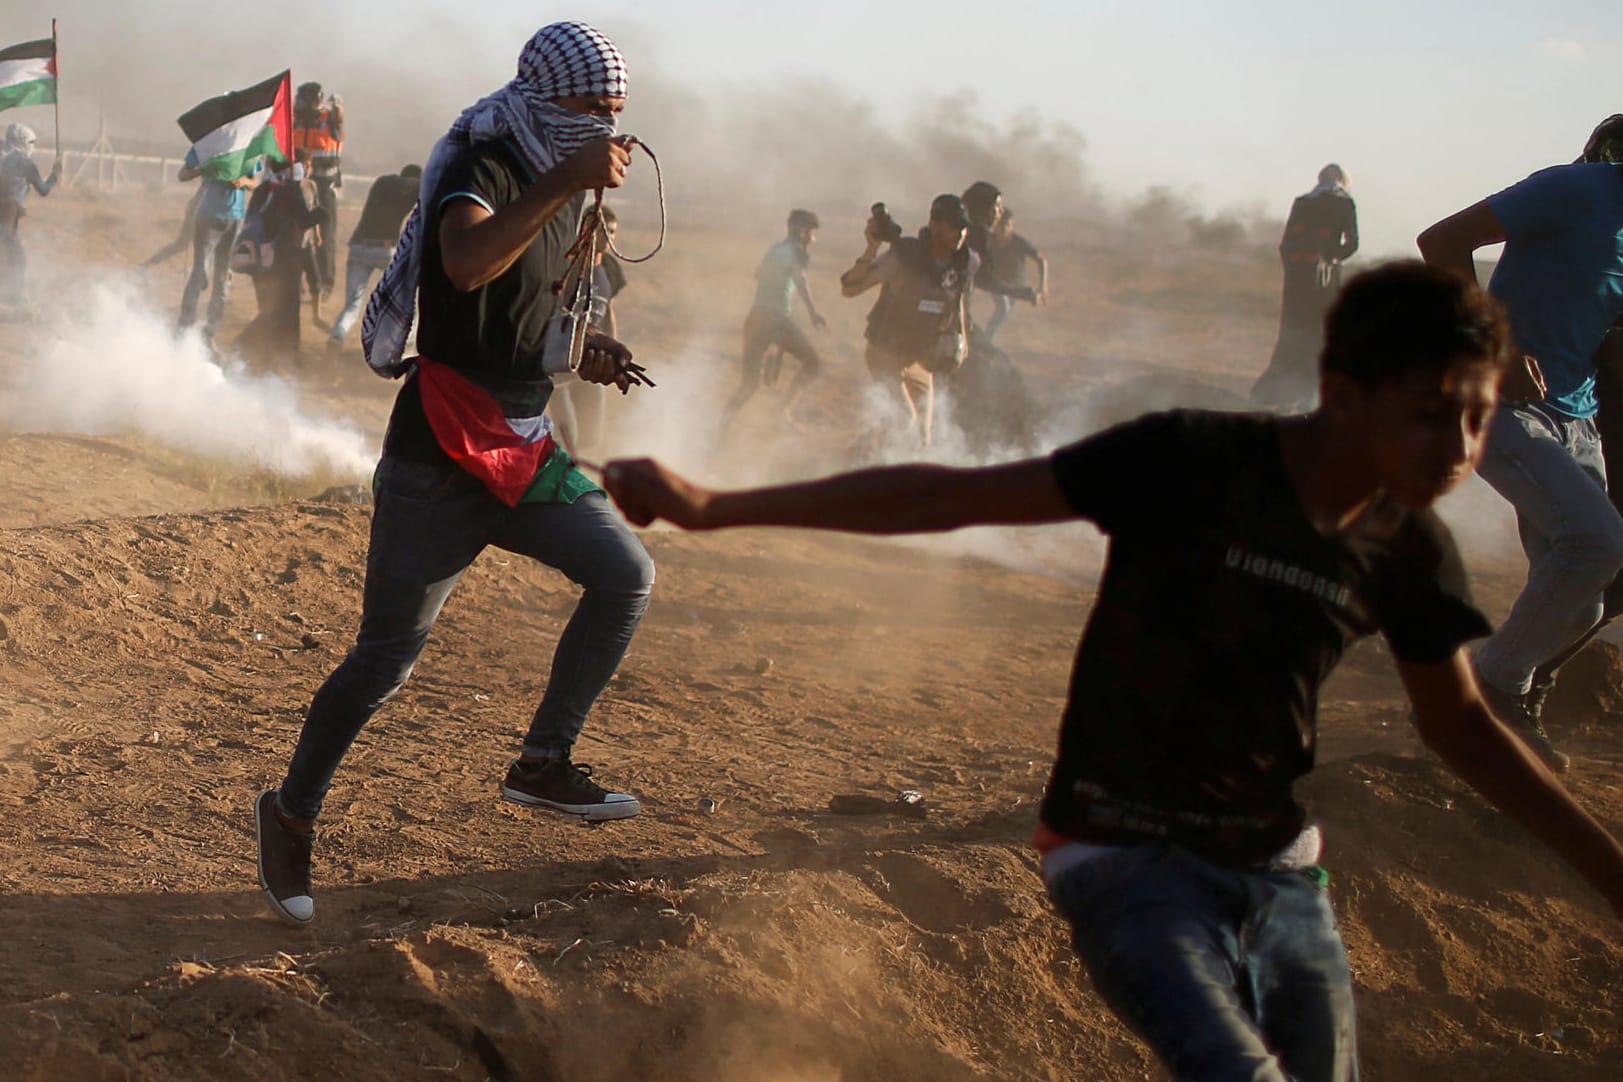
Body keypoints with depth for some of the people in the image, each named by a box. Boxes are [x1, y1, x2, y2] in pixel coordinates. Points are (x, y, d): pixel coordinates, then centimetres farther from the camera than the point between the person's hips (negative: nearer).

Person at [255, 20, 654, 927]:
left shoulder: (562, 186, 11)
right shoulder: (484, 166, -15)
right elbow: (466, 266, -39)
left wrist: (580, 356, 6)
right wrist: (564, 183, -41)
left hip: (525, 450, 8)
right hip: (440, 462, -8)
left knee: (627, 575, -5)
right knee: (388, 656, -2)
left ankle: (544, 764, 7)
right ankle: (291, 814, 16)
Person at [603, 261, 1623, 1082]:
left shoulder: (1410, 549, -3)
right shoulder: (1196, 462, -19)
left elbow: (1461, 724, 15)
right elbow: (953, 496, -18)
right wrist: (713, 507, -21)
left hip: (1277, 868, 6)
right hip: (1127, 857, -6)